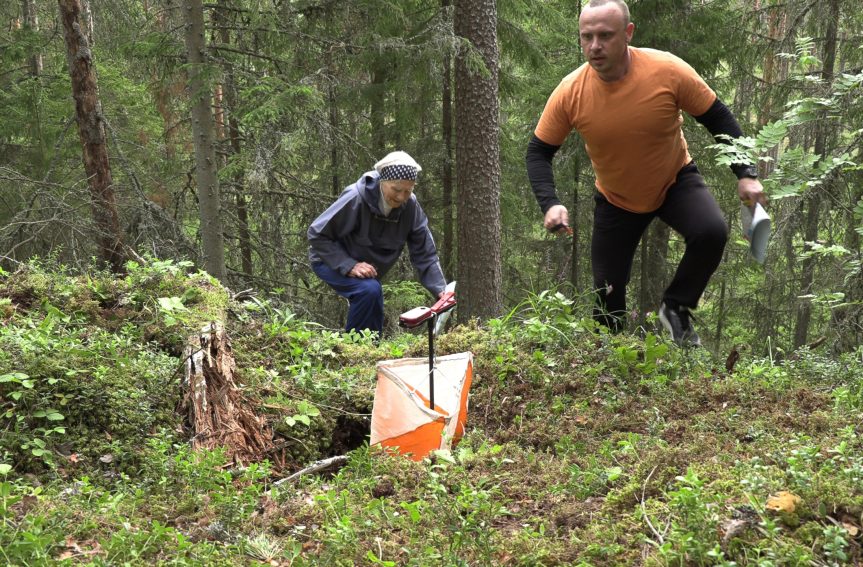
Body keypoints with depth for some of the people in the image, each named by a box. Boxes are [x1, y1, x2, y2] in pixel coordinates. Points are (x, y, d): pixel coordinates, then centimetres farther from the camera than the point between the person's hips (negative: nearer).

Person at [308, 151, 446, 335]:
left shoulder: (411, 207, -18)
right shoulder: (356, 199, -32)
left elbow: (425, 254, -14)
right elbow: (317, 235, -25)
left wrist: (441, 291, -27)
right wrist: (349, 266, -35)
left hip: (368, 269, 6)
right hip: (333, 262, -6)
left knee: (374, 325, 11)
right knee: (369, 290, -31)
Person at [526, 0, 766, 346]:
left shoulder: (668, 71, -26)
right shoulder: (570, 92, -22)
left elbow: (719, 119, -12)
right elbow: (539, 152, -11)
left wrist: (745, 174, -17)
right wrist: (549, 204, -27)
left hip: (675, 181, -1)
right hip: (615, 199, 1)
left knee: (711, 231, -30)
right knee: (607, 294, 3)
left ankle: (676, 308, -4)